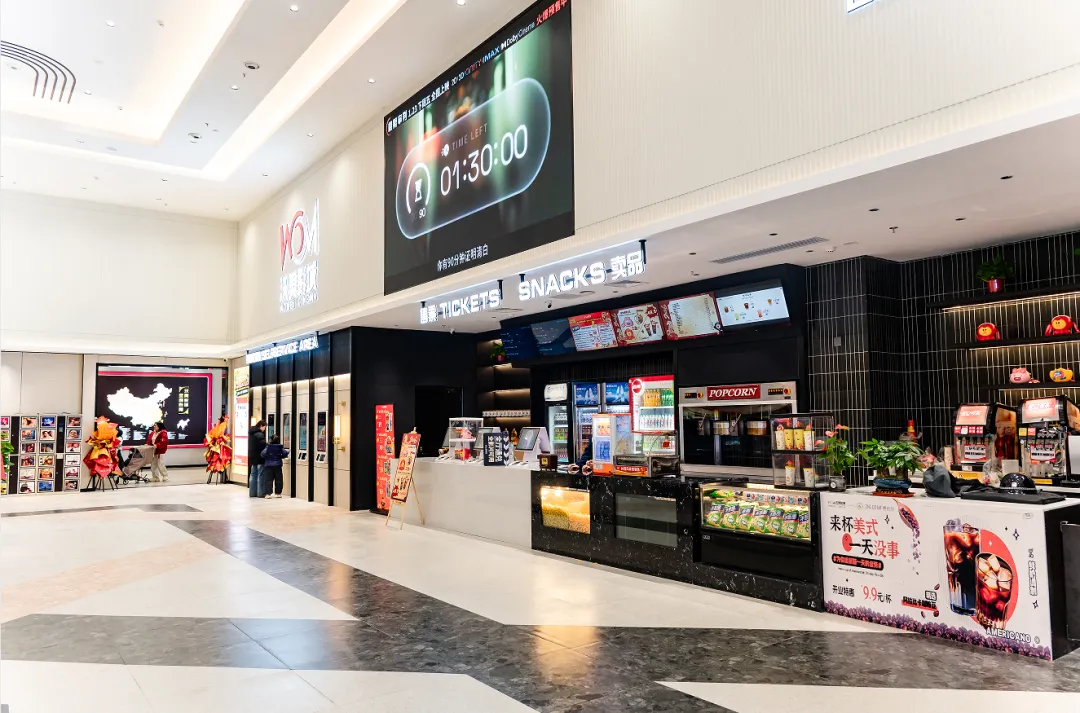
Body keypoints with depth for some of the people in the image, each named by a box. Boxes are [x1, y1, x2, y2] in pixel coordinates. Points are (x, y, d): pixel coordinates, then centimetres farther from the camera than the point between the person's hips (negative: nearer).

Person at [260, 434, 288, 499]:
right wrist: (282, 457, 14)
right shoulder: (280, 447, 1)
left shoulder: (268, 447, -5)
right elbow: (285, 453, -6)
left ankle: (268, 493, -7)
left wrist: (265, 457, 6)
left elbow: (263, 454, -15)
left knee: (268, 480, -1)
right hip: (277, 465, 2)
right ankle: (278, 493, 13)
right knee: (278, 480, 9)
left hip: (268, 465, -2)